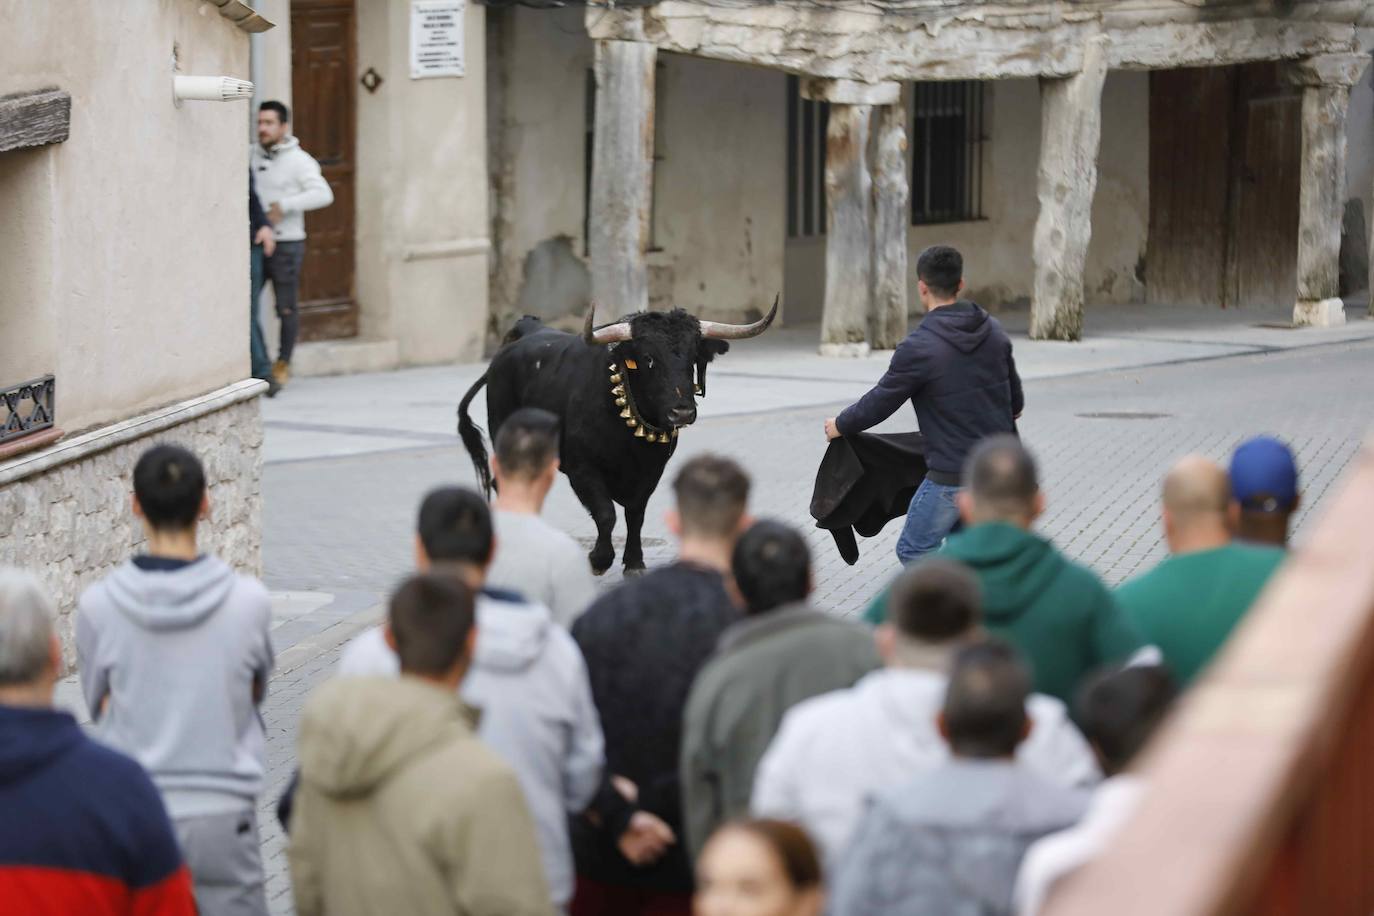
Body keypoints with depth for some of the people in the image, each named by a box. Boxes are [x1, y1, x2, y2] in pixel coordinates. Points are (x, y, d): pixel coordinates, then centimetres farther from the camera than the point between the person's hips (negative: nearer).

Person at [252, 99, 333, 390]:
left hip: (286, 243, -4)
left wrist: (284, 206, -22)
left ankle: (283, 364, 15)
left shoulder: (299, 161, -5)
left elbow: (323, 194, -15)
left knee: (286, 307, 2)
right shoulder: (251, 156, 9)